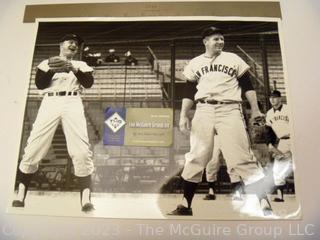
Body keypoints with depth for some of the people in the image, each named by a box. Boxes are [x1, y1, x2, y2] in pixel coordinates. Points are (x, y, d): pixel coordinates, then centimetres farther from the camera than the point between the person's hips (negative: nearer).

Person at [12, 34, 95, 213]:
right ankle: (20, 197, 5)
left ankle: (86, 200, -14)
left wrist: (73, 68, -13)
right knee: (33, 149, -7)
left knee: (82, 151, -15)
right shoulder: (47, 63, 19)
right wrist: (53, 70, -10)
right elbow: (39, 84, 4)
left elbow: (89, 82, 1)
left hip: (73, 103, 0)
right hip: (50, 103, 1)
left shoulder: (81, 64, 21)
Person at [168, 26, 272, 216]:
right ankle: (185, 206, 11)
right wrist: (183, 115, 1)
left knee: (242, 157, -10)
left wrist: (255, 110, 2)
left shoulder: (233, 59, 13)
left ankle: (265, 204, -7)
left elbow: (247, 86, 11)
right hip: (203, 111, 2)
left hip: (229, 110, -1)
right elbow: (189, 91, 12)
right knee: (196, 158, 1)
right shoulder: (194, 63, 15)